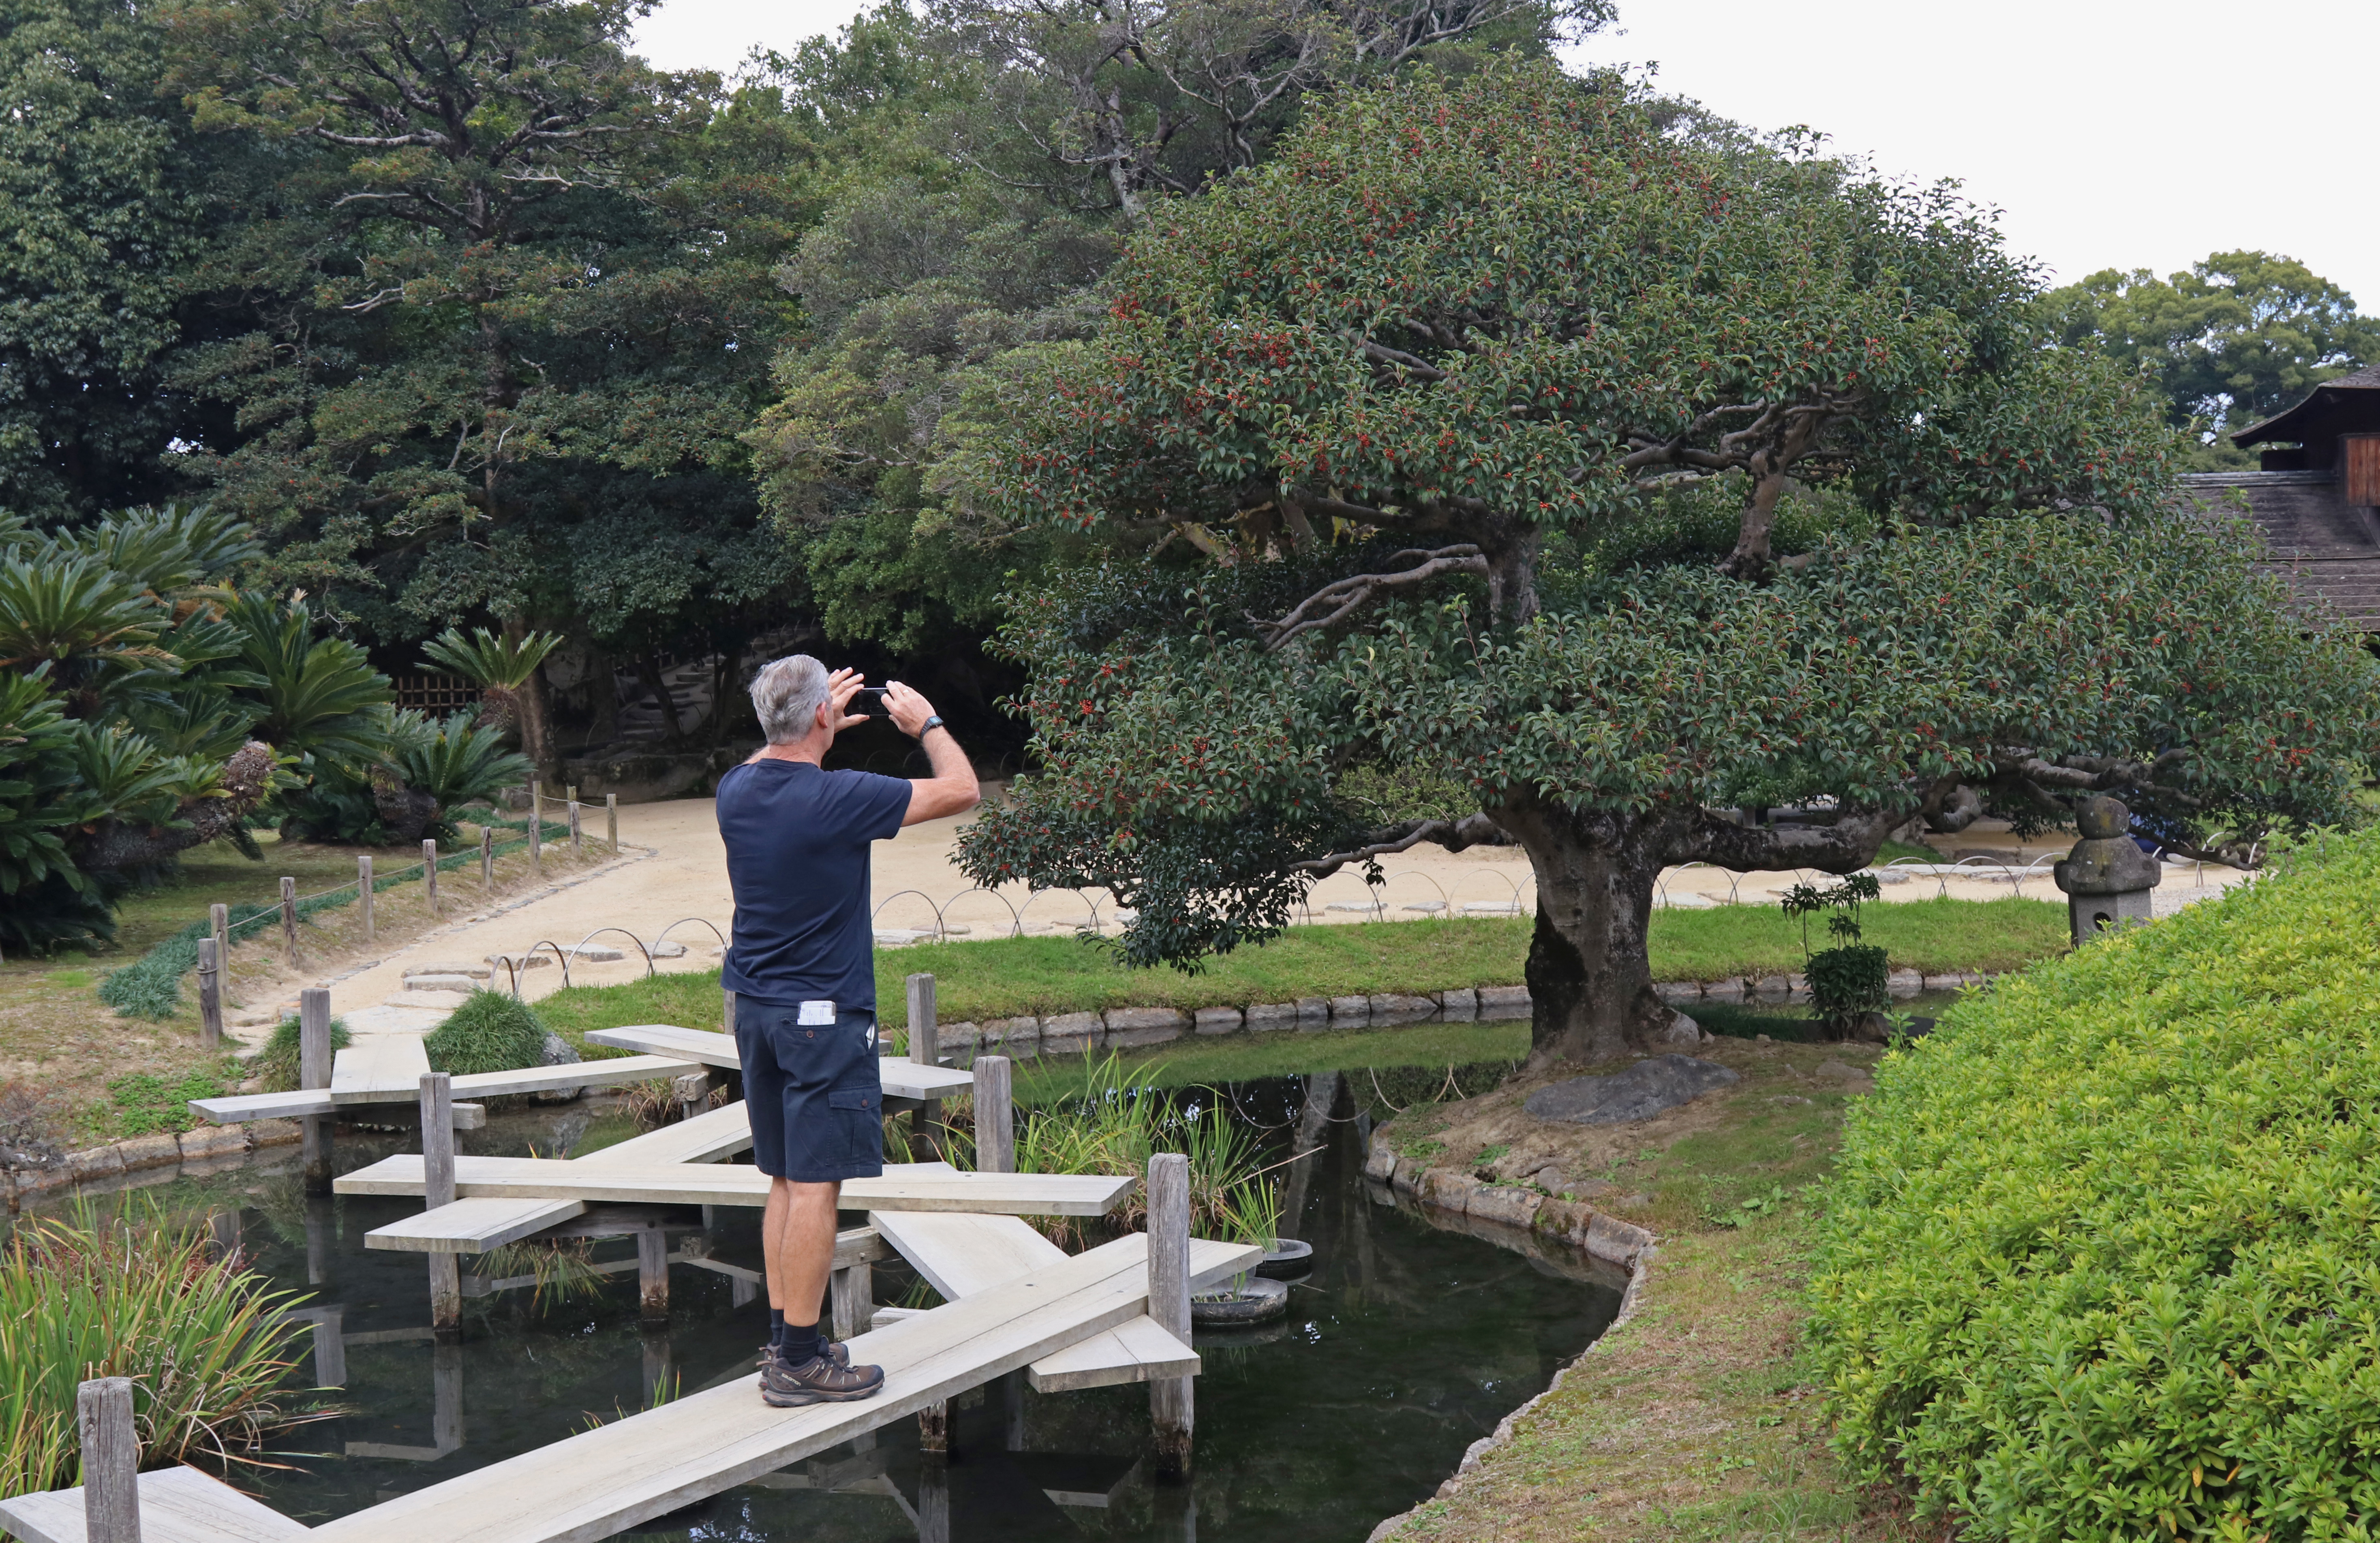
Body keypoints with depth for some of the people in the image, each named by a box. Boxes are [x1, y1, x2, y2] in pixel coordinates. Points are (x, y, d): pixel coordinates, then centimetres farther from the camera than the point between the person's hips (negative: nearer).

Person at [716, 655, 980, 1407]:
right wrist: (927, 723, 7)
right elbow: (961, 790, -8)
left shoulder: (736, 791, 2)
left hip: (755, 1008, 8)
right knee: (815, 1185, -3)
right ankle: (799, 1362, 0)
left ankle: (784, 1337, 22)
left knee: (785, 1181, 16)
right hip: (823, 1015, -8)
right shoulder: (837, 798, -19)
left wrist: (822, 727, 28)